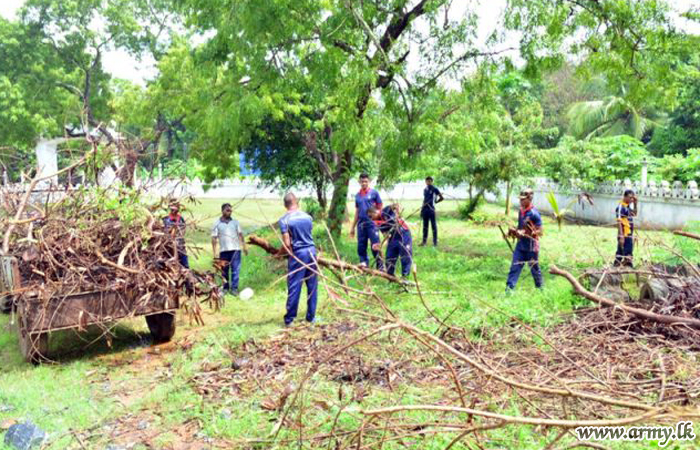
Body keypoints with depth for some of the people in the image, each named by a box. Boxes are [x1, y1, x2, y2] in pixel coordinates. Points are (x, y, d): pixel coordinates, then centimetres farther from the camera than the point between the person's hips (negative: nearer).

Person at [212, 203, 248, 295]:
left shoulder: (235, 222, 9)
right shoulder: (217, 224, 4)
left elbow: (240, 234, 11)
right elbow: (214, 238, 2)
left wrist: (244, 246, 4)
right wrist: (214, 252, -3)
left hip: (235, 249, 1)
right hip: (223, 250, 0)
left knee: (235, 270, -5)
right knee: (224, 270, 7)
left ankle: (234, 288, -1)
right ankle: (225, 288, 19)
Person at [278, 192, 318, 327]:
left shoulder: (284, 220, -8)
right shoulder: (307, 216, 5)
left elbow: (287, 244, -12)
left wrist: (280, 252, 7)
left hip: (297, 254, -3)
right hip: (311, 251, 4)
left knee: (294, 287, 3)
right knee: (312, 286, 11)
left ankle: (289, 319, 10)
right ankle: (311, 317, 19)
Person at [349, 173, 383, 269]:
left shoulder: (374, 193, 1)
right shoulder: (358, 195, 13)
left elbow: (380, 208, 3)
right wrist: (353, 227, 17)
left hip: (372, 223, -4)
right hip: (361, 224, 5)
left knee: (375, 246, -6)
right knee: (361, 247, 6)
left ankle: (380, 266, 2)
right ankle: (364, 264, 16)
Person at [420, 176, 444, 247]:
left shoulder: (435, 189, -3)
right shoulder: (424, 190, 14)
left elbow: (442, 198, -1)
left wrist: (435, 202, 2)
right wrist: (421, 209, 15)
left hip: (431, 209, -6)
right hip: (425, 209, 6)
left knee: (434, 225, -1)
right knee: (425, 226, 10)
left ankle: (435, 241, 4)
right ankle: (424, 241, 17)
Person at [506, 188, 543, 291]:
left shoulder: (534, 213, -17)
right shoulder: (521, 211, 7)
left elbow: (539, 232, -16)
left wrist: (524, 234, -25)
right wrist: (514, 231, 4)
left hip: (531, 246, -6)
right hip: (520, 245, 6)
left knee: (534, 268, 10)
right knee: (515, 266, 0)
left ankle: (539, 288, 30)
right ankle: (509, 288, 0)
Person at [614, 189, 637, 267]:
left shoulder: (628, 206, 11)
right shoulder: (621, 207, -16)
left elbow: (634, 214, 29)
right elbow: (619, 222, -20)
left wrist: (635, 204, 12)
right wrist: (621, 236, -24)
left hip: (629, 235, 9)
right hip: (624, 236, -9)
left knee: (620, 253, 14)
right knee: (627, 255, -6)